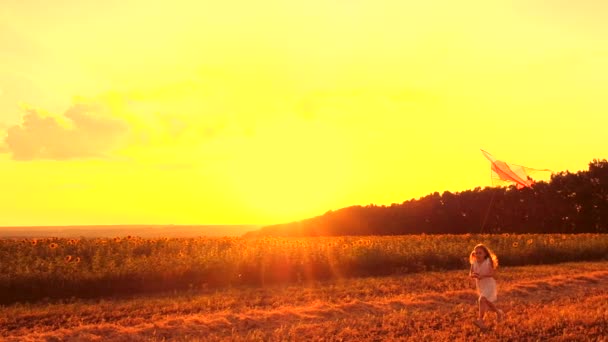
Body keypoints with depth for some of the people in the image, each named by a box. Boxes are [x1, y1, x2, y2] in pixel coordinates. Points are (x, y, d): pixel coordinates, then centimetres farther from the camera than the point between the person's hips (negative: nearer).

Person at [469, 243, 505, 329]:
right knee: (488, 303, 18)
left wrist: (482, 276, -36)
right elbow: (470, 274, -3)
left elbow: (491, 273, -22)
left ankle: (480, 319, -23)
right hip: (480, 286, 7)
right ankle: (499, 312, 44)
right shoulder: (474, 263, -2)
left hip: (489, 284, -7)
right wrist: (473, 275, -26)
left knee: (482, 300, -25)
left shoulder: (488, 262, -15)